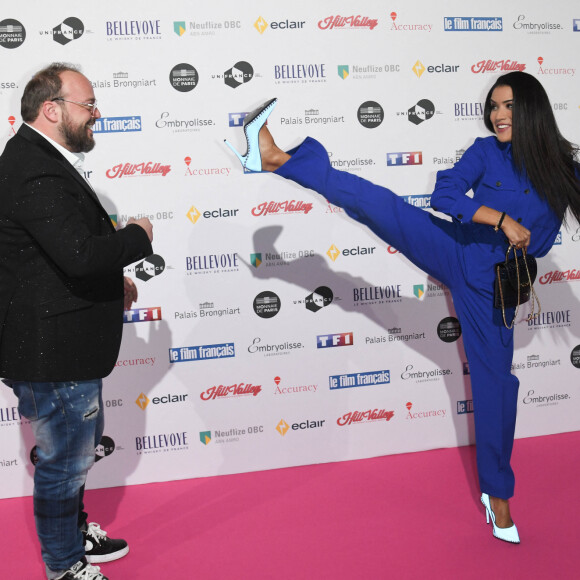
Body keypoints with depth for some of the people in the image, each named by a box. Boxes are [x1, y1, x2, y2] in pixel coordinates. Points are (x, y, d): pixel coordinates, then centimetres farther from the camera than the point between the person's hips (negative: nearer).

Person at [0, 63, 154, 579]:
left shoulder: (43, 160, 11)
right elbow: (81, 254, -36)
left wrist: (112, 278, 11)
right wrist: (138, 236, -18)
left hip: (64, 345, 11)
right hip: (52, 353, -11)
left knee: (79, 445, 27)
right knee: (65, 459, 7)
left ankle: (73, 530, 48)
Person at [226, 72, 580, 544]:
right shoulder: (486, 153, 0)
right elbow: (444, 195, -13)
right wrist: (501, 218, -20)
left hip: (492, 281, 1)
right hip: (454, 250, 0)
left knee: (495, 381, 4)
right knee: (379, 203, -22)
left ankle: (496, 492, 20)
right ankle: (278, 158, -26)